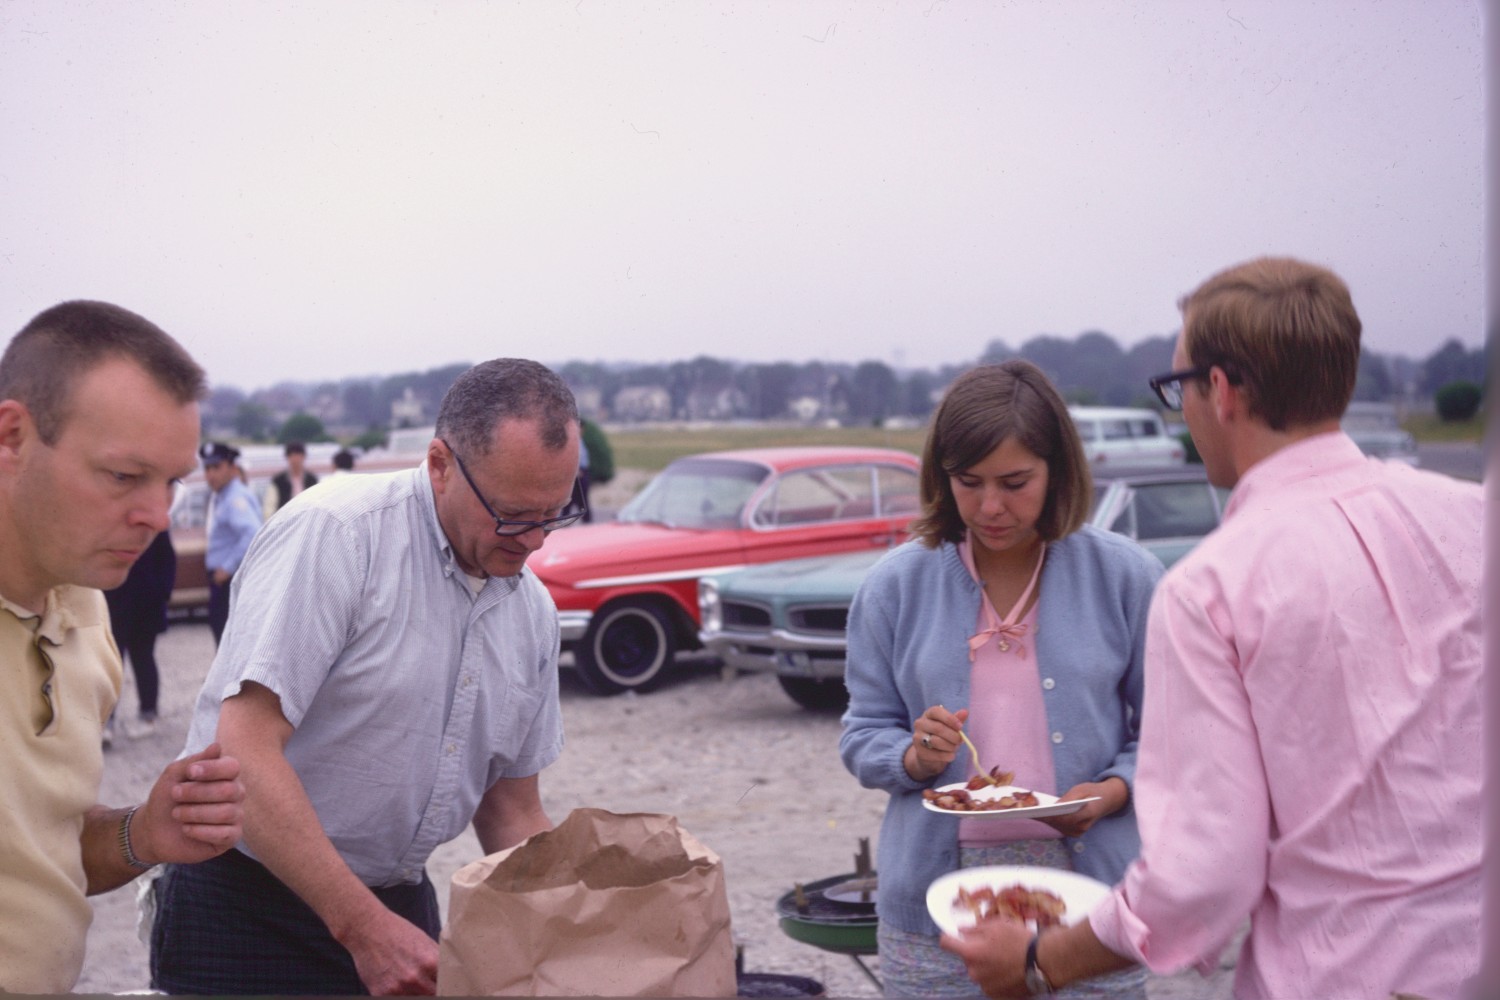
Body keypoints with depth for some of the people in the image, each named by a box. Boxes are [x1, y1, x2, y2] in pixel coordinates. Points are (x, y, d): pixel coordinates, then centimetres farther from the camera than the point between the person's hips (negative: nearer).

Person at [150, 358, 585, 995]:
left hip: (401, 905, 6)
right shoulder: (334, 532, -18)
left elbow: (513, 815, 11)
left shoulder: (534, 612, 3)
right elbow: (245, 752, -23)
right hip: (245, 911, -6)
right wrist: (363, 928, -26)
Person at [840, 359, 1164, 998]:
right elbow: (862, 736, 7)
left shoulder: (1126, 576, 0)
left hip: (1087, 886, 0)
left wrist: (1113, 791, -14)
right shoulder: (896, 586, 2)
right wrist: (914, 758, -13)